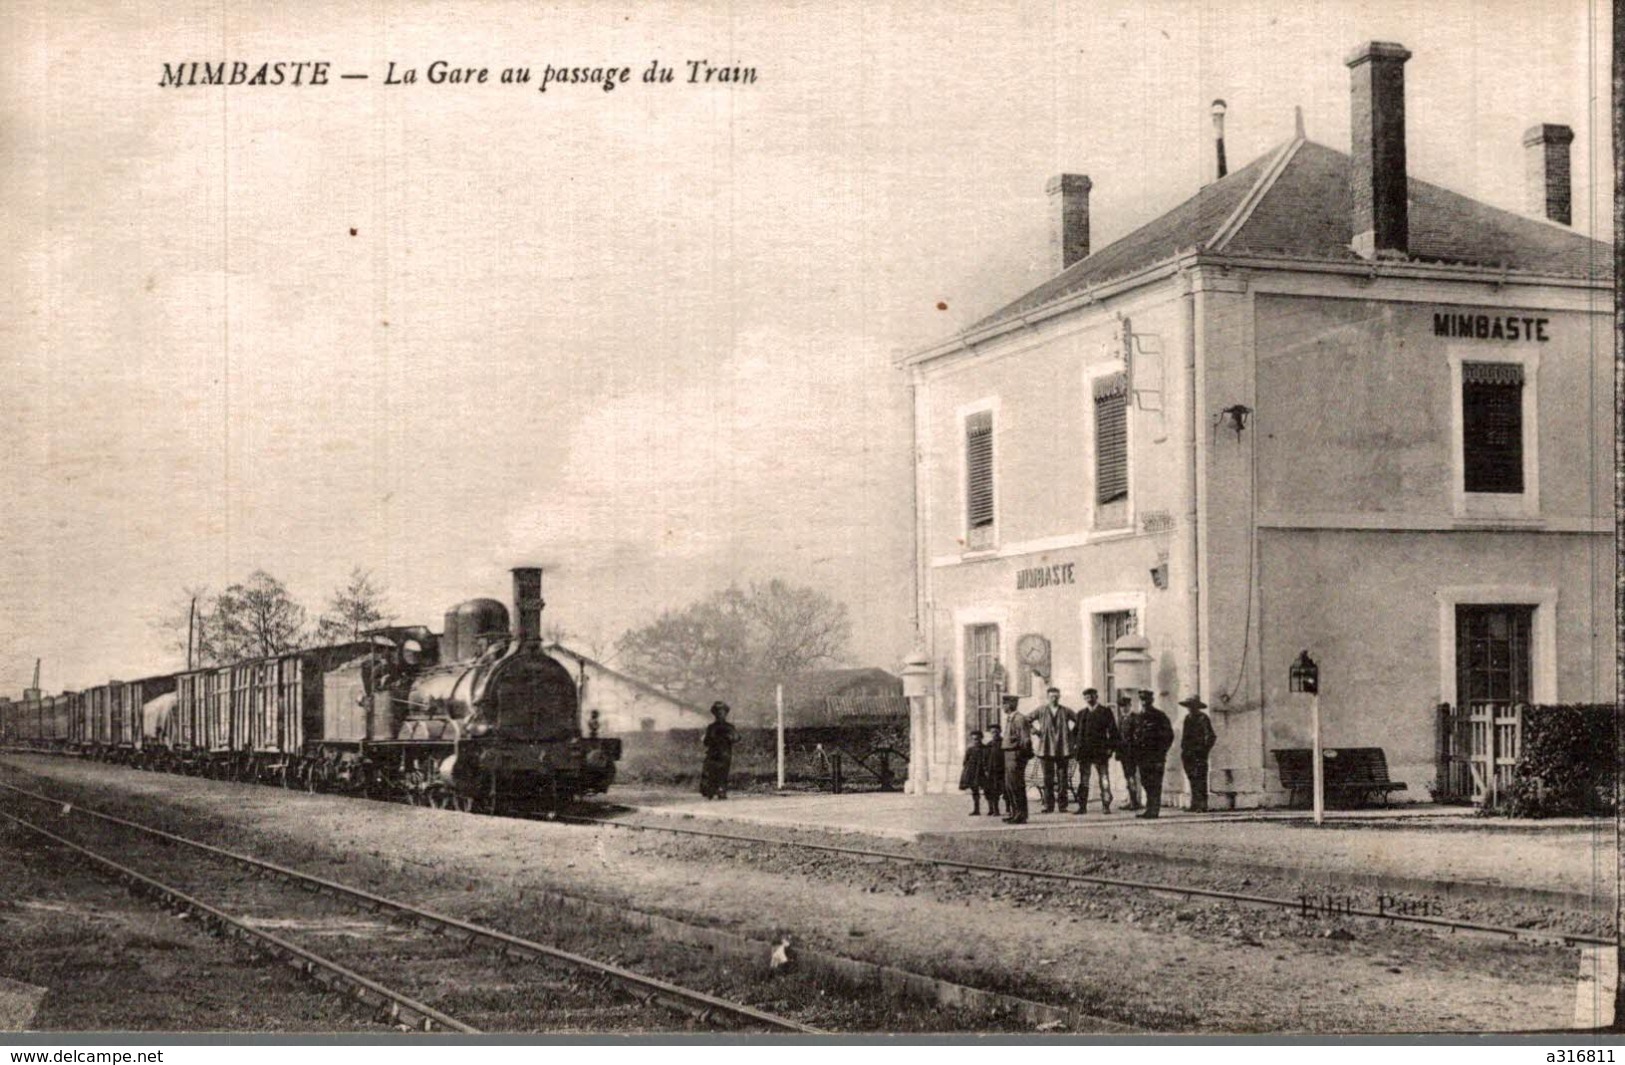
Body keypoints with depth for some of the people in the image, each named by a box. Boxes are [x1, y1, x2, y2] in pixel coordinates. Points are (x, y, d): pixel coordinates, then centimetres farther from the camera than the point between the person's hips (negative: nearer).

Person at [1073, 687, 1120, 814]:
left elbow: (1112, 731, 1)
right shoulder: (1081, 713, 16)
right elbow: (1077, 731, 18)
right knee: (1083, 780, 3)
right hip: (1084, 751, 3)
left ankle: (1106, 806, 1)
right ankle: (1082, 806, 6)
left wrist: (1111, 747, -8)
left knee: (1104, 780, -3)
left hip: (1100, 751, -3)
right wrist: (1074, 747, 5)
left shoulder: (1105, 711, 4)